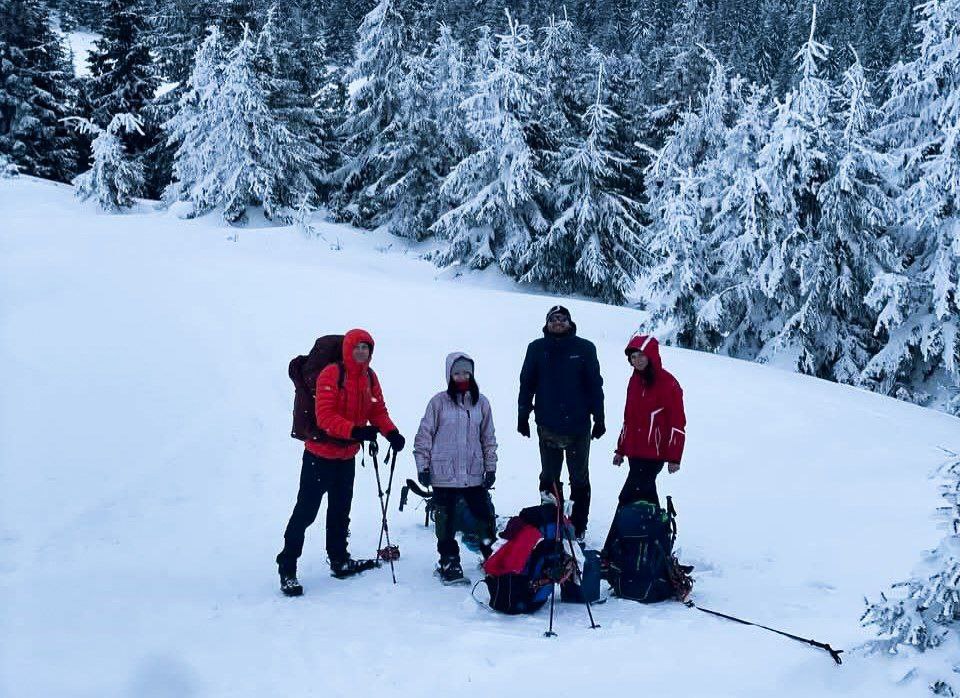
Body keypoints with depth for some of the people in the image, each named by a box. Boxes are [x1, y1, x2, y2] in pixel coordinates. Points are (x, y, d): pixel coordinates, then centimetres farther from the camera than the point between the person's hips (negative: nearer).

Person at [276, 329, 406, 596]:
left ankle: (339, 560, 32)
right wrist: (355, 431, -37)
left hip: (347, 456, 7)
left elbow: (378, 411, 7)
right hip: (320, 453, -7)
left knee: (341, 509, 18)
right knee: (306, 511, -5)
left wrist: (392, 433, -12)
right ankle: (287, 568, 1)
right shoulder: (331, 374, -19)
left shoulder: (370, 377, 3)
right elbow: (325, 417, -25)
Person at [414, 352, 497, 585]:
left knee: (486, 517, 3)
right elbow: (424, 435, 1)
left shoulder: (481, 402, 6)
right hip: (444, 475, -2)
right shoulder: (439, 402, -2)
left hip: (474, 474, 2)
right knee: (445, 521, 2)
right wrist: (422, 467, -2)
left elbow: (488, 437, 12)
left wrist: (491, 467, 9)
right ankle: (449, 563, 14)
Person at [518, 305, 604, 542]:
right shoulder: (537, 349, 3)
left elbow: (595, 384, 2)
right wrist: (523, 415, 4)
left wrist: (599, 418, 1)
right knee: (549, 478, 9)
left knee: (579, 479, 6)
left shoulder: (585, 348, 0)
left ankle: (578, 528, 12)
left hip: (578, 425, -1)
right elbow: (526, 383, 7)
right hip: (547, 425, 1)